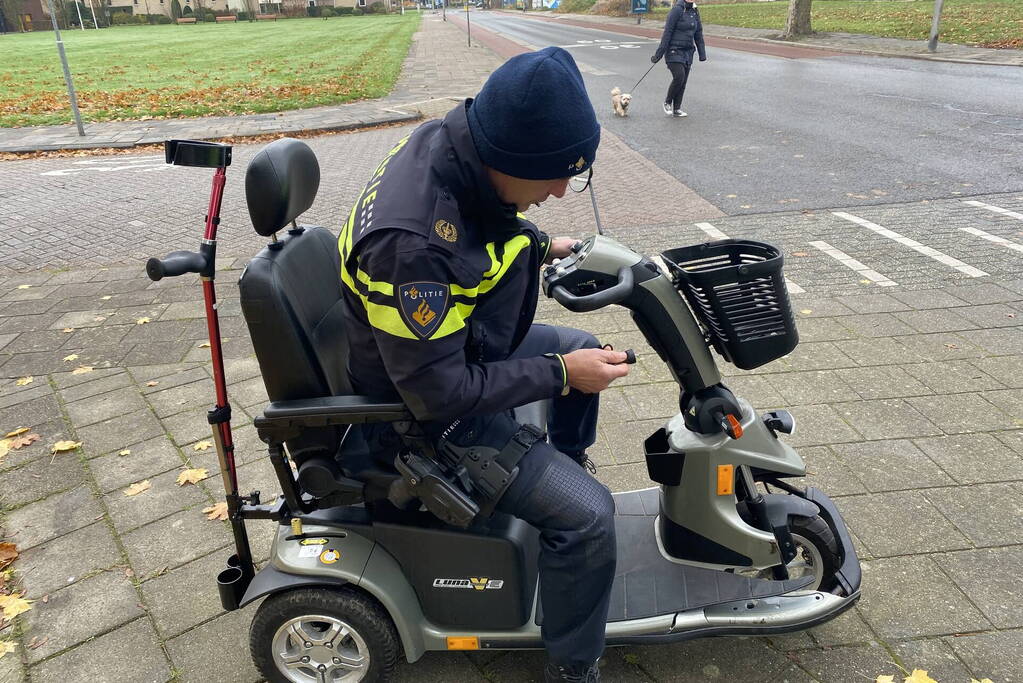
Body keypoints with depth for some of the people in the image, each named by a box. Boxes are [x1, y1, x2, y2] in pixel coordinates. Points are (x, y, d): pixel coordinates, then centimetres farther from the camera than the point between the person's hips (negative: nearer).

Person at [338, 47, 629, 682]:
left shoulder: (451, 142, -11)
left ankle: (568, 464, 47)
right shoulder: (412, 244, -39)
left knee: (582, 348, 23)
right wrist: (560, 374, -24)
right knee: (587, 513, -14)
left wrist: (538, 244, 2)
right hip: (429, 413, -9)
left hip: (457, 342, 9)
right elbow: (440, 393, -30)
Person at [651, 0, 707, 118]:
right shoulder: (677, 10, -11)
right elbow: (667, 32, -13)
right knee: (679, 77, -19)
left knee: (683, 81, 4)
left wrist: (702, 54, 11)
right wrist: (659, 53, -16)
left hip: (688, 52, 6)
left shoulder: (695, 11, 9)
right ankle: (667, 102, 3)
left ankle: (677, 109, 13)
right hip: (674, 50, -6)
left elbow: (698, 34, 14)